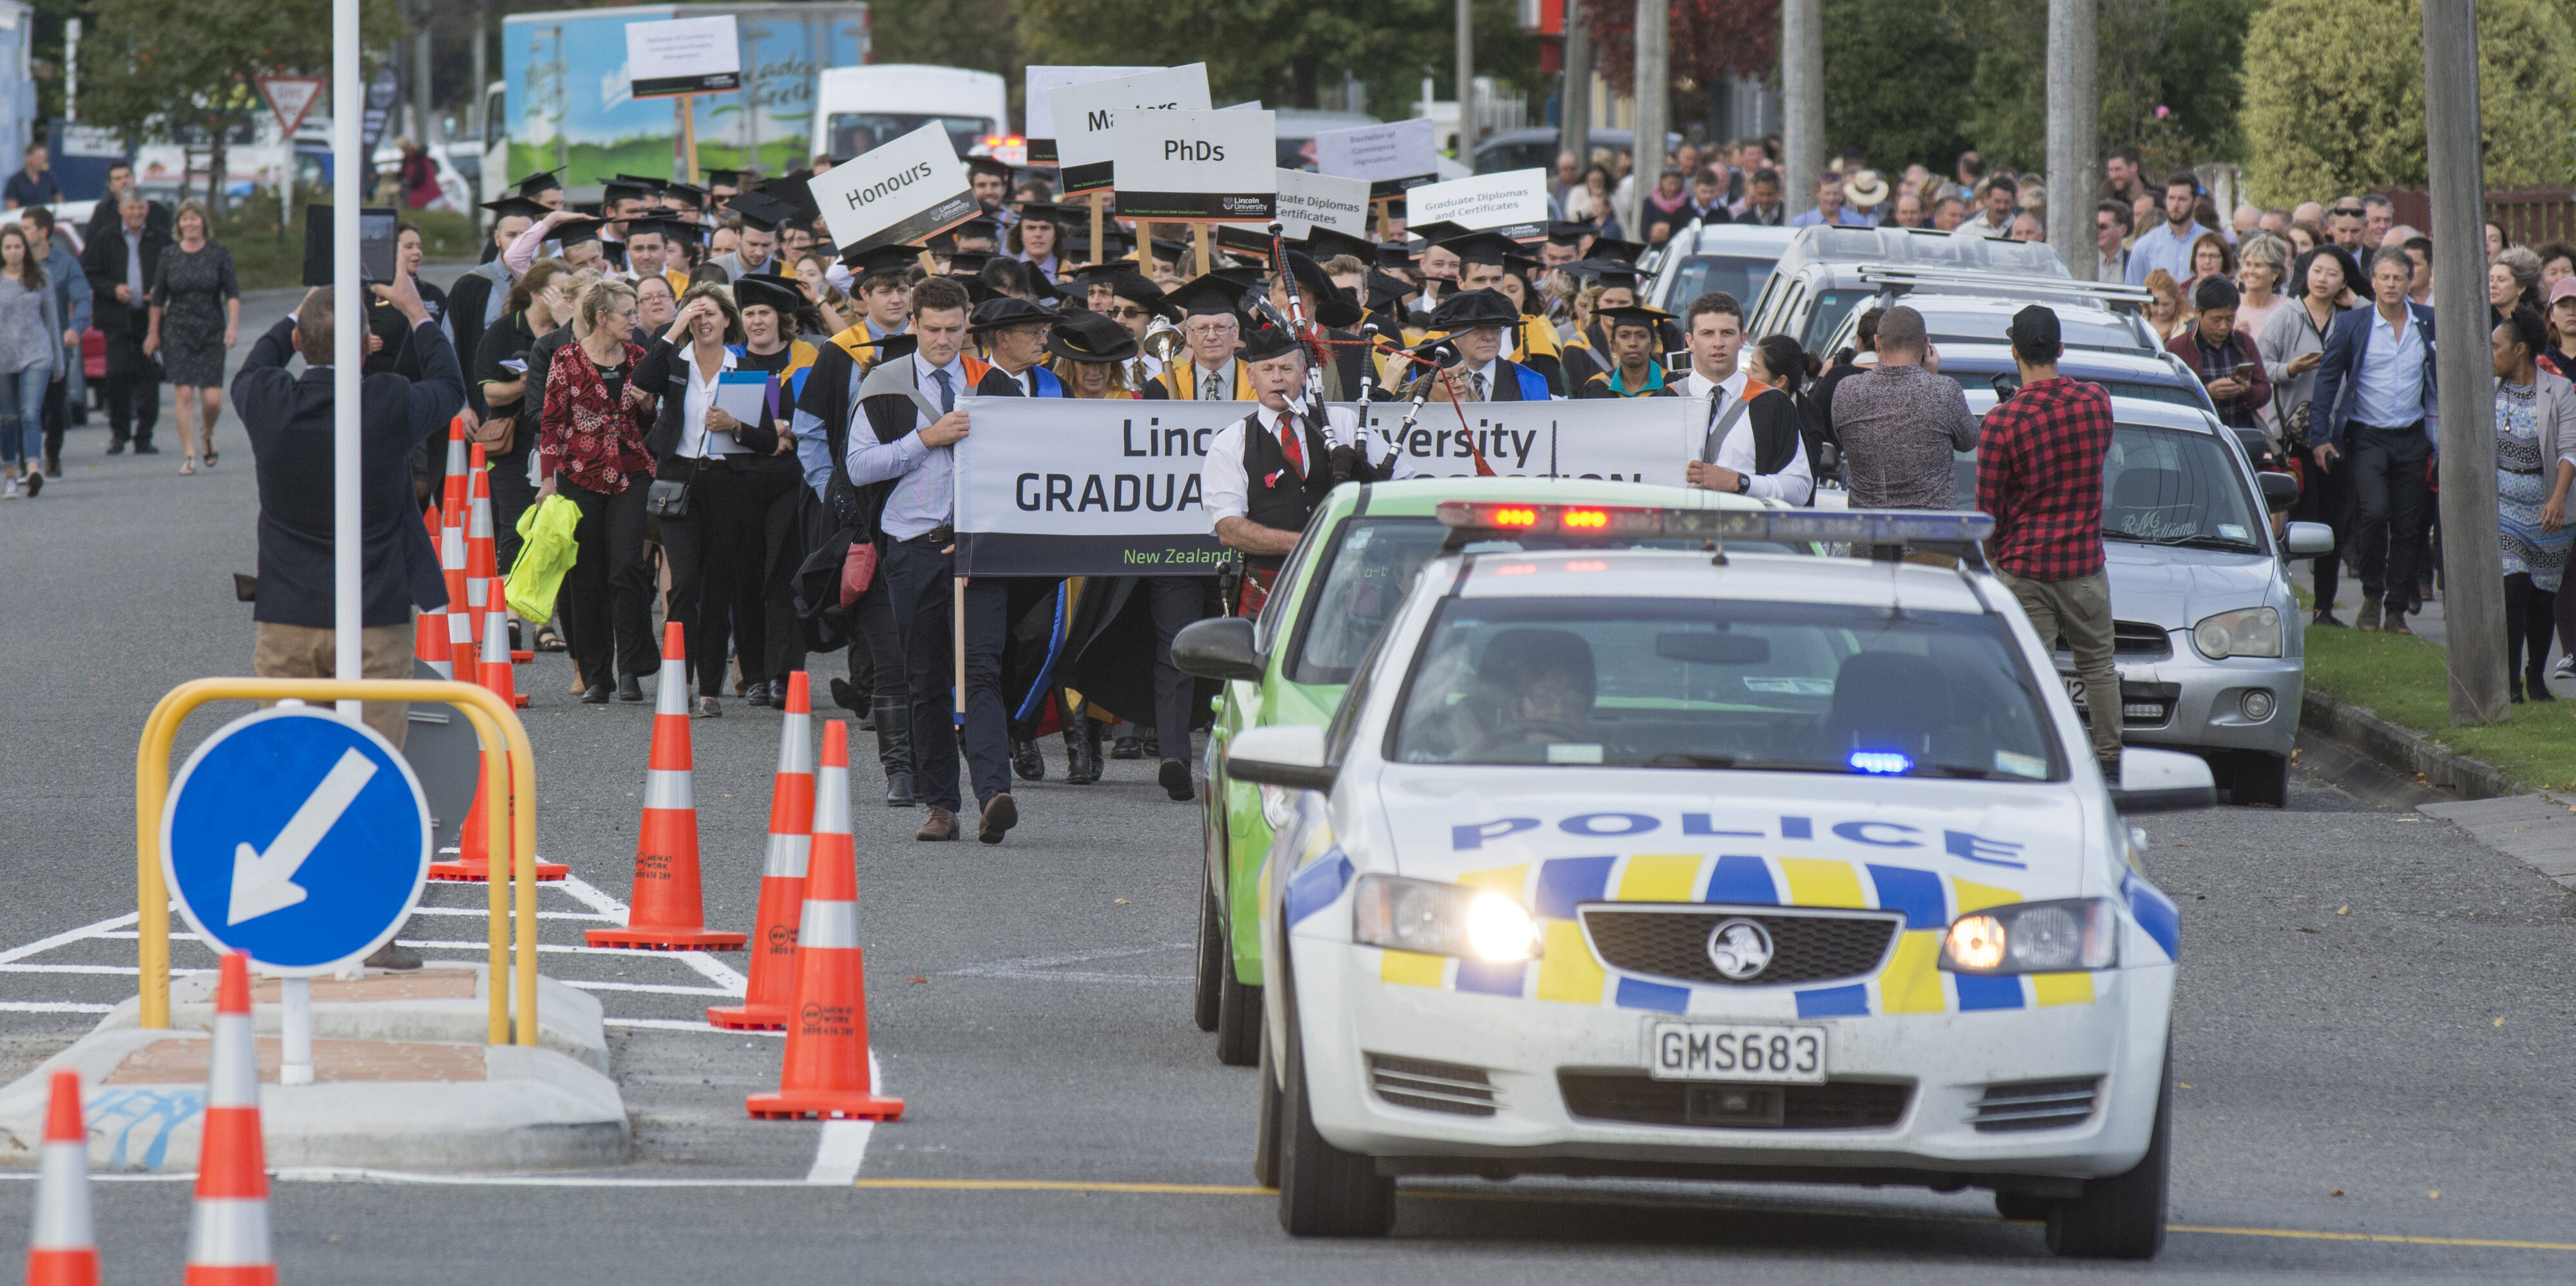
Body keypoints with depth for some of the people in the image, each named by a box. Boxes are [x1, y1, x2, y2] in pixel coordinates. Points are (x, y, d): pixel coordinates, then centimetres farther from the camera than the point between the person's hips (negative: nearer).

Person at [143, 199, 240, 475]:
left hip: (211, 333, 0)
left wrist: (233, 324, -16)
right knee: (185, 394, -10)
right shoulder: (169, 256, 5)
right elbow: (159, 297, 12)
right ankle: (190, 456, -5)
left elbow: (233, 293, -2)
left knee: (212, 399, -5)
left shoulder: (219, 255, 1)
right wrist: (153, 333, 13)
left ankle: (207, 434, 28)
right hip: (177, 332, 0)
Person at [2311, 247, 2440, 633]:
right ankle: (2372, 594, -1)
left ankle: (2397, 609, 11)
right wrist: (2320, 437, -5)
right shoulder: (2352, 325, -3)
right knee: (2374, 512, -20)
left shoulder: (2429, 323, 3)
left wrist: (2442, 430, 7)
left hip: (2411, 438, 2)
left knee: (2407, 527, 3)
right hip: (2367, 437, -2)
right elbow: (2327, 380, 1)